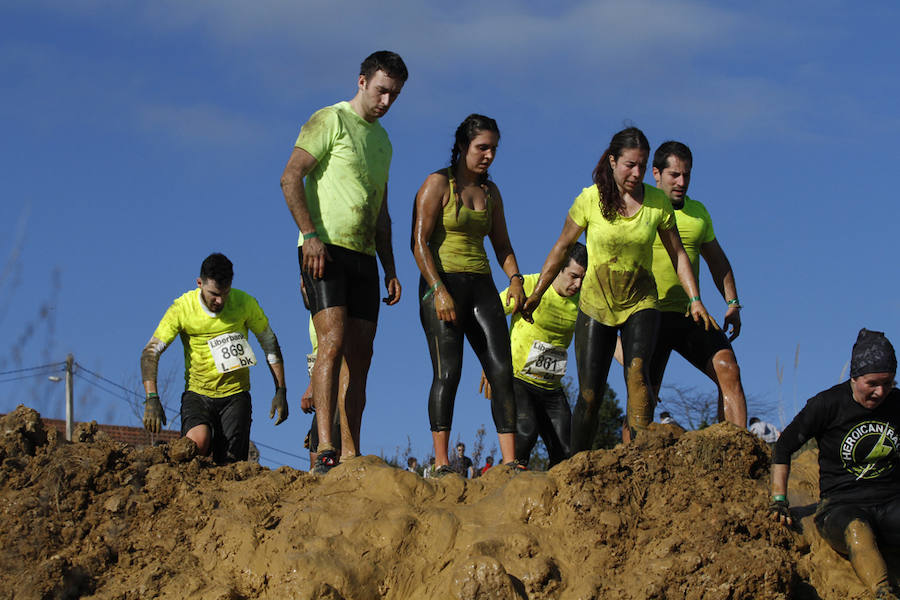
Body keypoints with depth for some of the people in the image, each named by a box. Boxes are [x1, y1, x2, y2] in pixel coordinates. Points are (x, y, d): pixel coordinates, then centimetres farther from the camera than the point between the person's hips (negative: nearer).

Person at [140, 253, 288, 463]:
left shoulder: (245, 303, -7)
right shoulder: (182, 308, -11)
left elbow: (270, 344, 5)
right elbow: (150, 352, -10)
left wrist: (281, 391, 1)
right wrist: (152, 398, -23)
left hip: (235, 393, 1)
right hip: (197, 393, -1)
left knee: (229, 467, -12)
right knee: (197, 443, -29)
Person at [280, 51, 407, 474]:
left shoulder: (382, 141, 22)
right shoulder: (330, 121, -1)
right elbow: (290, 178, -11)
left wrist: (390, 269, 19)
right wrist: (310, 235, -21)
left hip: (364, 256, 8)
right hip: (325, 249, -8)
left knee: (360, 357, 3)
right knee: (333, 343, -20)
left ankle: (351, 455, 5)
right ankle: (325, 449, -25)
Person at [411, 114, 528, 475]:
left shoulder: (490, 191, 16)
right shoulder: (438, 184, -3)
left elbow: (501, 244, 20)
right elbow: (419, 242, -10)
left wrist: (515, 278, 1)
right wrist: (439, 291, -19)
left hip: (481, 286, 6)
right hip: (443, 285, -6)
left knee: (502, 371, -5)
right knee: (448, 373, -13)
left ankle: (510, 462, -6)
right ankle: (441, 465, -13)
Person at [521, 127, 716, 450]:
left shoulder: (658, 202, -4)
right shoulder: (589, 199, -8)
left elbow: (677, 253, 8)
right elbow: (561, 248, 5)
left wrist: (695, 299, 1)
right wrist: (535, 295, 10)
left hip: (640, 302, 0)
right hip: (596, 305, 0)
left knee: (637, 371, -27)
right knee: (589, 395, -4)